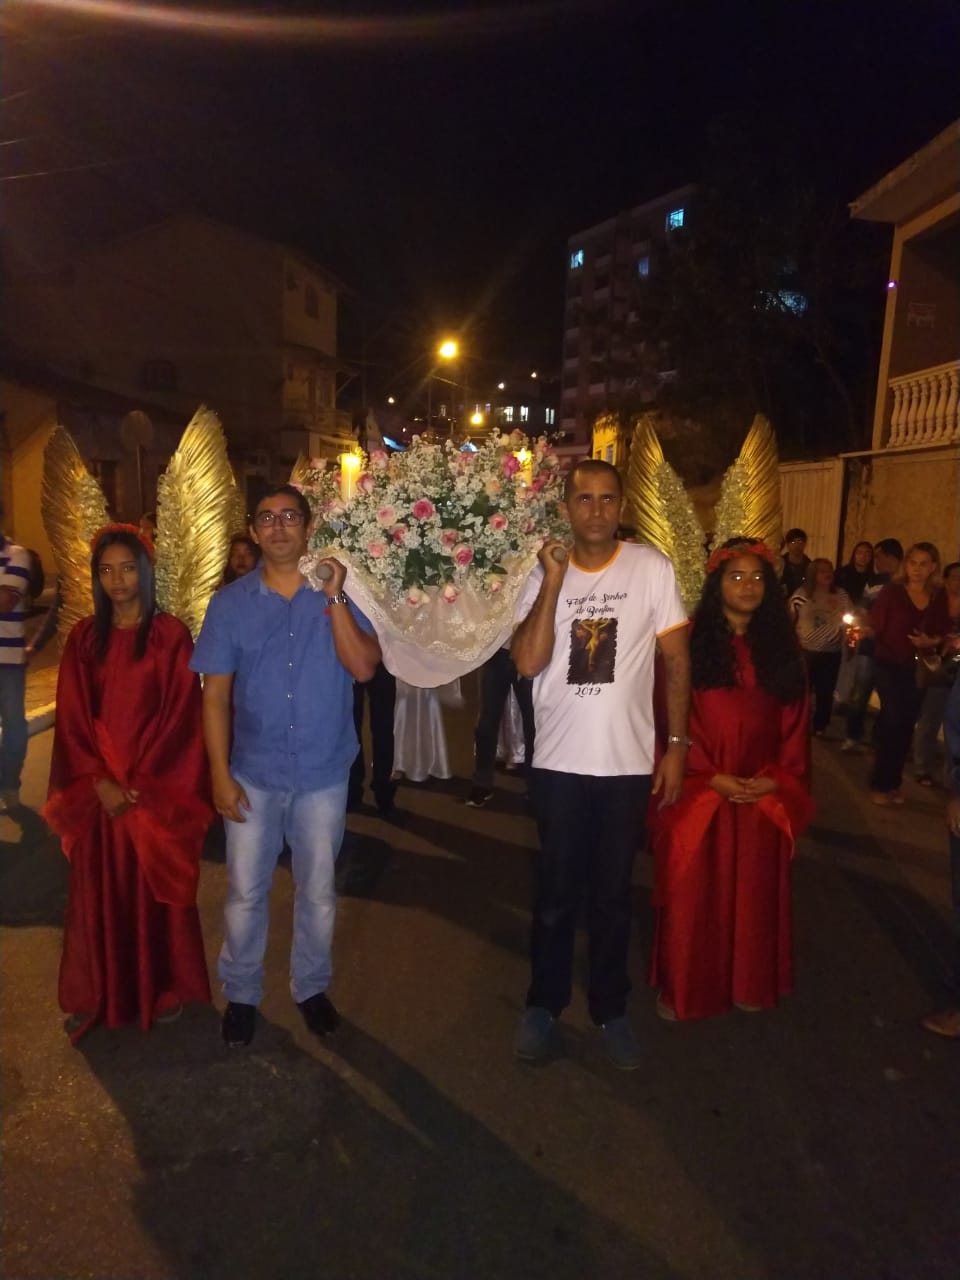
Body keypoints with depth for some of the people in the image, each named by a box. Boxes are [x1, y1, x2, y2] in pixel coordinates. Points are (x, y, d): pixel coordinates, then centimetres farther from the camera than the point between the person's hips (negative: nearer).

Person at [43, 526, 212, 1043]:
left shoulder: (170, 635, -5)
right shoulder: (83, 637, 4)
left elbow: (180, 716, -8)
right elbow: (72, 717, 1)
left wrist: (139, 784, -12)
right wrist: (98, 781, -10)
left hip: (156, 789, -2)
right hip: (97, 790, 3)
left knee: (156, 890, 9)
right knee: (96, 892, 10)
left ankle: (163, 988, 26)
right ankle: (95, 995, 27)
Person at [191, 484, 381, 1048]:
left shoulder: (340, 594, -5)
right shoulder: (231, 602, -2)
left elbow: (364, 668, -18)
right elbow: (215, 693, -2)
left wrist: (334, 598, -23)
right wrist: (220, 773, -6)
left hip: (324, 773, 0)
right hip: (254, 774, 1)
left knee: (318, 892, 14)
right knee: (245, 892, 11)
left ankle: (312, 987, 36)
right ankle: (241, 994, 33)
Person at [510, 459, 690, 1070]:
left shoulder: (652, 568, -4)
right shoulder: (544, 574, 0)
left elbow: (677, 661, 0)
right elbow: (528, 662, -13)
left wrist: (677, 744, -3)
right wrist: (554, 581, -17)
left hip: (628, 763, 0)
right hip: (558, 762, 1)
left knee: (613, 895, 14)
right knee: (557, 893, 13)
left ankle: (611, 1009, 32)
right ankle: (544, 1006, 31)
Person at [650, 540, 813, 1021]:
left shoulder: (780, 648, 8)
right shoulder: (690, 643, -4)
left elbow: (793, 724, 8)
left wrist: (778, 779, -4)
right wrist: (712, 776, -13)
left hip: (764, 795, 4)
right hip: (699, 792, -3)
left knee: (753, 892, 13)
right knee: (693, 894, 4)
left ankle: (749, 984, 31)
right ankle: (683, 988, 21)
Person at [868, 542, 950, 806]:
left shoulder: (939, 596, 2)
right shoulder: (891, 591, -8)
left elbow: (944, 630, 8)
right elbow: (875, 625, -11)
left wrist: (932, 641, -12)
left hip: (918, 669, 4)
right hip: (889, 665, -4)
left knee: (906, 725, 11)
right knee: (894, 721, -8)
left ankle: (893, 782, 24)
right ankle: (880, 783, 6)